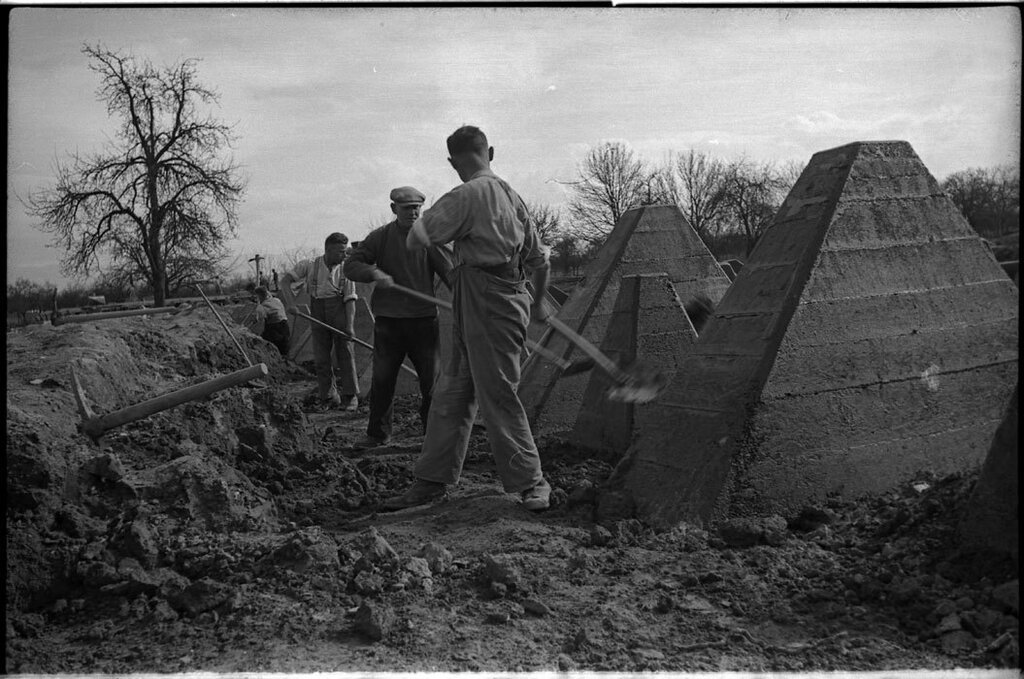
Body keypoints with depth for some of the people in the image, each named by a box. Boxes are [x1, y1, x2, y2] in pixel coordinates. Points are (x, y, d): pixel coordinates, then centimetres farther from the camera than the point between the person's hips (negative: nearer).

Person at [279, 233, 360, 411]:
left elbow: (350, 299, -6)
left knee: (344, 353, -2)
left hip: (340, 311, -1)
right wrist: (290, 303, -14)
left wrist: (350, 324, -16)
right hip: (318, 314, 1)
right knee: (321, 358, 3)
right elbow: (285, 280, -1)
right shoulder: (310, 265, -3)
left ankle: (350, 396, 6)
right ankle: (329, 398, 13)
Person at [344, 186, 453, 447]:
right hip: (388, 320, 1)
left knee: (432, 379, 2)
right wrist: (374, 272, -19)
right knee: (382, 379, 7)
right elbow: (351, 265, 1)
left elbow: (448, 273, -5)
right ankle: (377, 433, 21)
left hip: (424, 319, -1)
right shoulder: (380, 237, 4)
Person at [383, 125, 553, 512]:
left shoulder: (467, 195, -12)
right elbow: (539, 258, 21)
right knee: (453, 394, 11)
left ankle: (530, 483, 8)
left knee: (497, 397, -3)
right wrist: (538, 303, 36)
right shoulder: (511, 196, 15)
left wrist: (419, 223, 14)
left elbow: (416, 240, -9)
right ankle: (432, 481, 19)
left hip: (487, 303, -9)